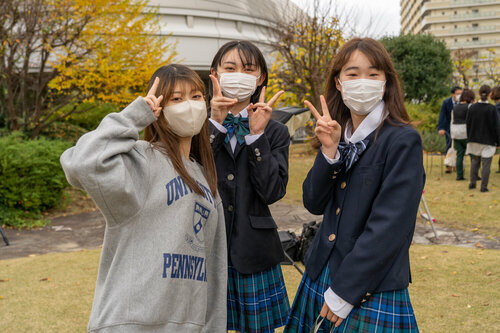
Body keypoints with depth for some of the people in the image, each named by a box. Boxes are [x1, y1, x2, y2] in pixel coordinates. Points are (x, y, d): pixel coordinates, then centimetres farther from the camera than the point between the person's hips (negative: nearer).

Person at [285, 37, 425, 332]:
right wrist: (330, 152, -14)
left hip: (372, 289, -5)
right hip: (321, 276, 5)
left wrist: (345, 291, -17)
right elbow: (314, 204, 1)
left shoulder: (403, 141, -13)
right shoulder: (338, 136, 5)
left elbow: (390, 225, -18)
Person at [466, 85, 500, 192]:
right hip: (488, 141, -4)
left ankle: (472, 183, 20)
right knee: (486, 164, 1)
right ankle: (483, 186, 2)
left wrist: (469, 139, 14)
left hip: (474, 140, 4)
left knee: (474, 162, 17)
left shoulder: (472, 108, -1)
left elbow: (468, 125, 4)